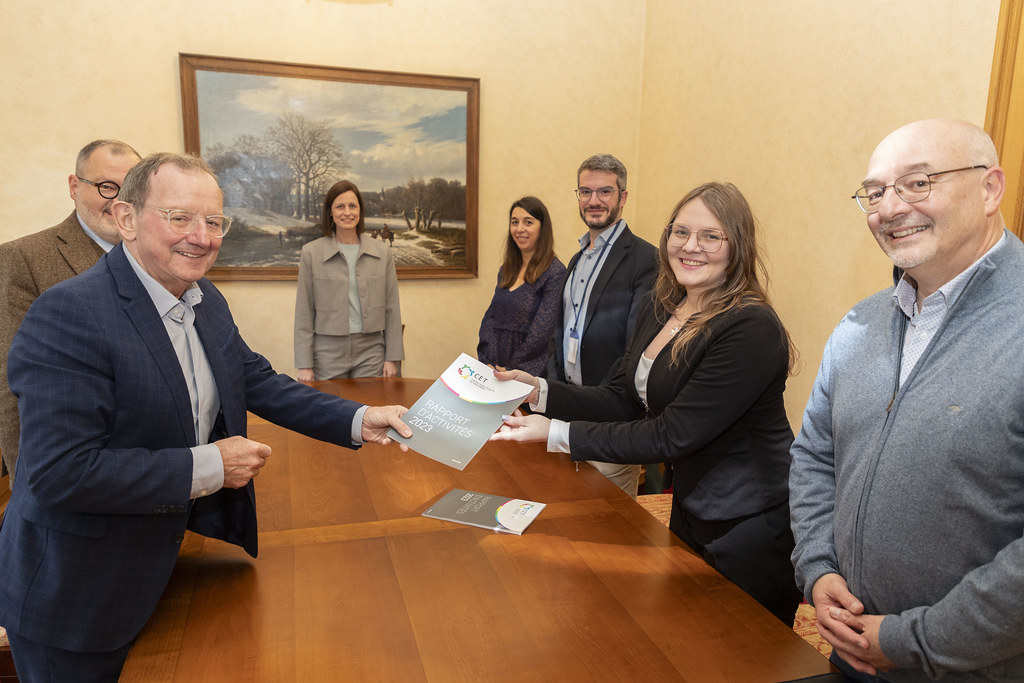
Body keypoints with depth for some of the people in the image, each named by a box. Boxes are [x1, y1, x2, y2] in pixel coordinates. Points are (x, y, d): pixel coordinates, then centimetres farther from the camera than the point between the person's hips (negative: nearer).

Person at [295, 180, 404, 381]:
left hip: (371, 351, 1)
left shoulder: (382, 254, 5)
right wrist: (304, 364, -2)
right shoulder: (311, 253, 0)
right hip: (328, 353, -1)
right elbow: (304, 312, 1)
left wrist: (393, 357, 2)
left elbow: (392, 309, 6)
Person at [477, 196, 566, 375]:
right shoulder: (506, 269, 10)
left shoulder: (555, 273, -12)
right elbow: (490, 317, 9)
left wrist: (511, 368, -13)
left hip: (528, 373, -6)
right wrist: (487, 363, -2)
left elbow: (542, 333, -16)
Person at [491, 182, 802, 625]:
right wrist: (539, 390, -11)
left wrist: (556, 433, -28)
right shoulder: (657, 309, -1)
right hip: (689, 505, 7)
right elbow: (623, 401, 2)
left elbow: (671, 436, -28)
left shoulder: (752, 329, -26)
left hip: (750, 526, -7)